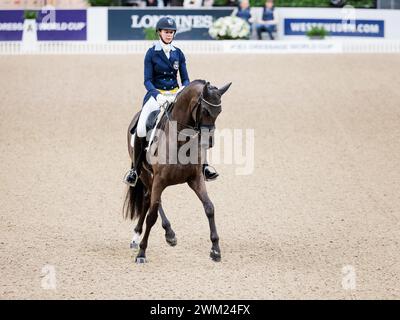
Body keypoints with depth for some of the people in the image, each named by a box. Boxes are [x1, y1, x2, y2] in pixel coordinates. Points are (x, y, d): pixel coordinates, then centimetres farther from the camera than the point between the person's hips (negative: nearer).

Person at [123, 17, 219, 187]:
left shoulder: (178, 54, 9)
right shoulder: (152, 53, 0)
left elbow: (185, 79, 10)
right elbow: (148, 80, -4)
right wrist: (158, 95, -22)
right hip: (156, 94, -3)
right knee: (141, 128, -26)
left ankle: (203, 165, -15)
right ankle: (135, 168, -10)